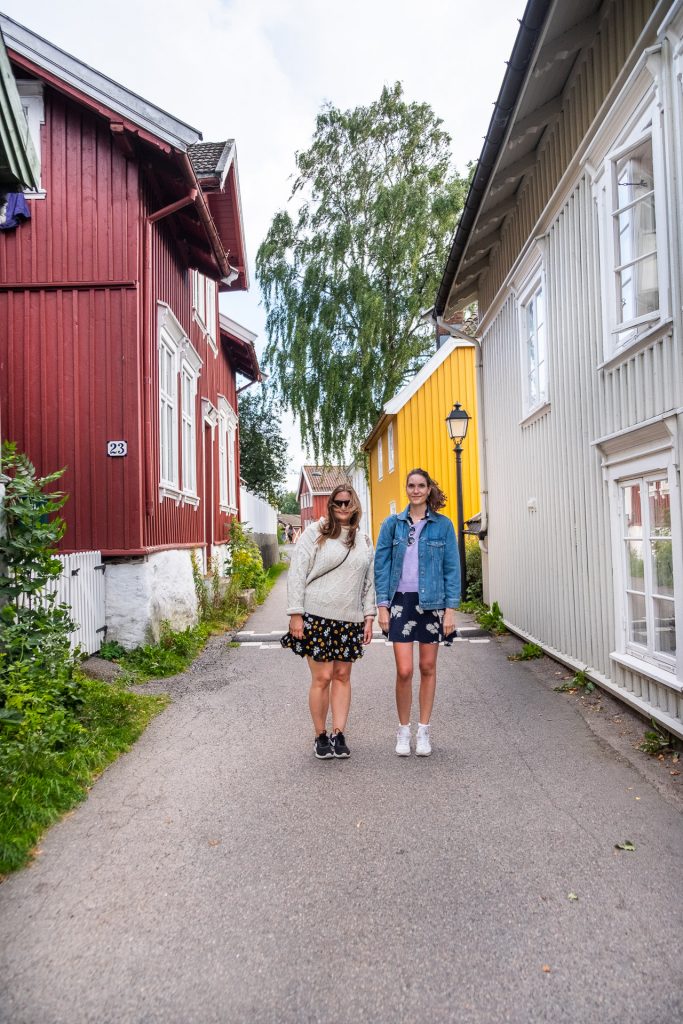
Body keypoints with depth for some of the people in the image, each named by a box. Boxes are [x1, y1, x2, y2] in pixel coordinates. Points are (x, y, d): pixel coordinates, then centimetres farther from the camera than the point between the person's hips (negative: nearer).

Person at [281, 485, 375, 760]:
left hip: (349, 620, 4)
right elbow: (296, 574, -4)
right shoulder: (315, 533, 0)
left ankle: (338, 734, 17)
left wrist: (369, 617, 10)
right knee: (322, 677, -2)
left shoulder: (364, 541, 14)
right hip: (317, 616, -4)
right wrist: (296, 614, -10)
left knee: (342, 676, 8)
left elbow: (369, 583, 17)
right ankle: (321, 736, 14)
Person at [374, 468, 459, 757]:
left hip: (432, 602, 1)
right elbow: (381, 565, 3)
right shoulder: (392, 524, 3)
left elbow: (452, 568, 1)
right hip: (401, 601, 0)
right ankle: (403, 730, 16)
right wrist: (382, 605, -3)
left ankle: (423, 730, 24)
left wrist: (451, 608, -5)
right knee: (404, 670, -4)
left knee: (428, 667, 9)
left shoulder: (443, 525, 1)